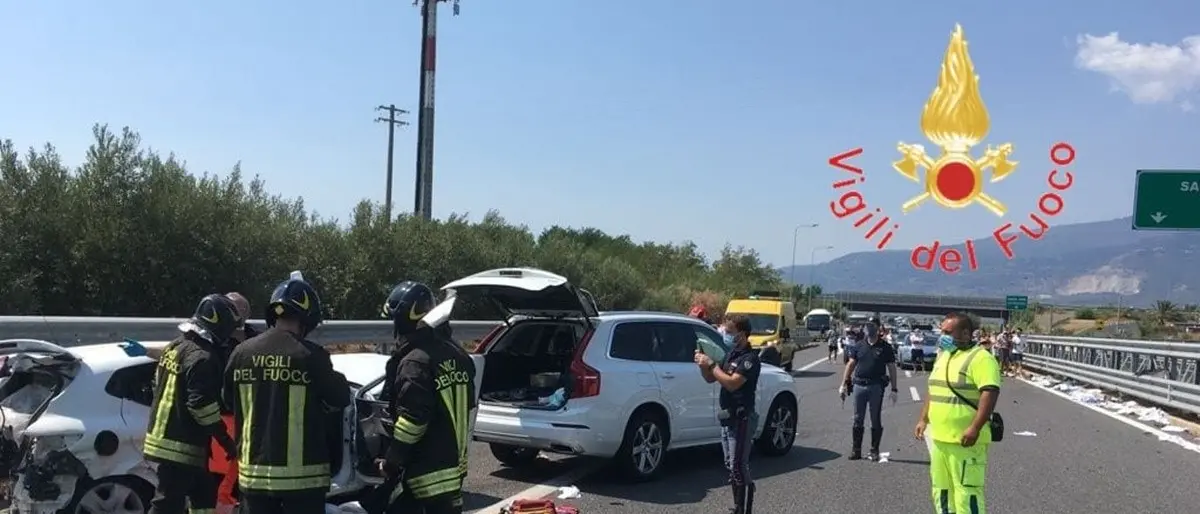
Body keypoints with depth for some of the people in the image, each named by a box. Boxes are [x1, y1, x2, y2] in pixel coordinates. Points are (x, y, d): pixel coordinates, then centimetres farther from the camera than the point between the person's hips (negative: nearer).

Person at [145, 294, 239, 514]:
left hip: (162, 436, 10)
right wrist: (225, 439, -13)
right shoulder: (202, 359, -20)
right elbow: (202, 405, -23)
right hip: (183, 446, -10)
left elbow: (159, 386, 18)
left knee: (204, 495, 20)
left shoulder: (174, 347, 10)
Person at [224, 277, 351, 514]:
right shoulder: (309, 356, -15)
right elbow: (340, 398, -4)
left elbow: (230, 402, 13)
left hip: (253, 471, 5)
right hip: (302, 474, -4)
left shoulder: (241, 354, 0)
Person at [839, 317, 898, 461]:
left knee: (876, 420, 4)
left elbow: (892, 368, 1)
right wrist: (844, 384, 4)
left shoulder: (885, 347, 2)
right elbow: (850, 365, 11)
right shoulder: (859, 347, 9)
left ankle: (874, 451, 12)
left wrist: (894, 389, -4)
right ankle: (856, 450, 11)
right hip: (859, 385, 3)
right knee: (857, 420, 5)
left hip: (876, 387, -2)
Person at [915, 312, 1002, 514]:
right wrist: (923, 419, 17)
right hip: (939, 438, 9)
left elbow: (990, 393, -22)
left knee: (967, 492, -8)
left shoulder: (980, 358, -13)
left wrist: (975, 428, -27)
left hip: (965, 441, -9)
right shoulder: (943, 356, 15)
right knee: (941, 489, 16)